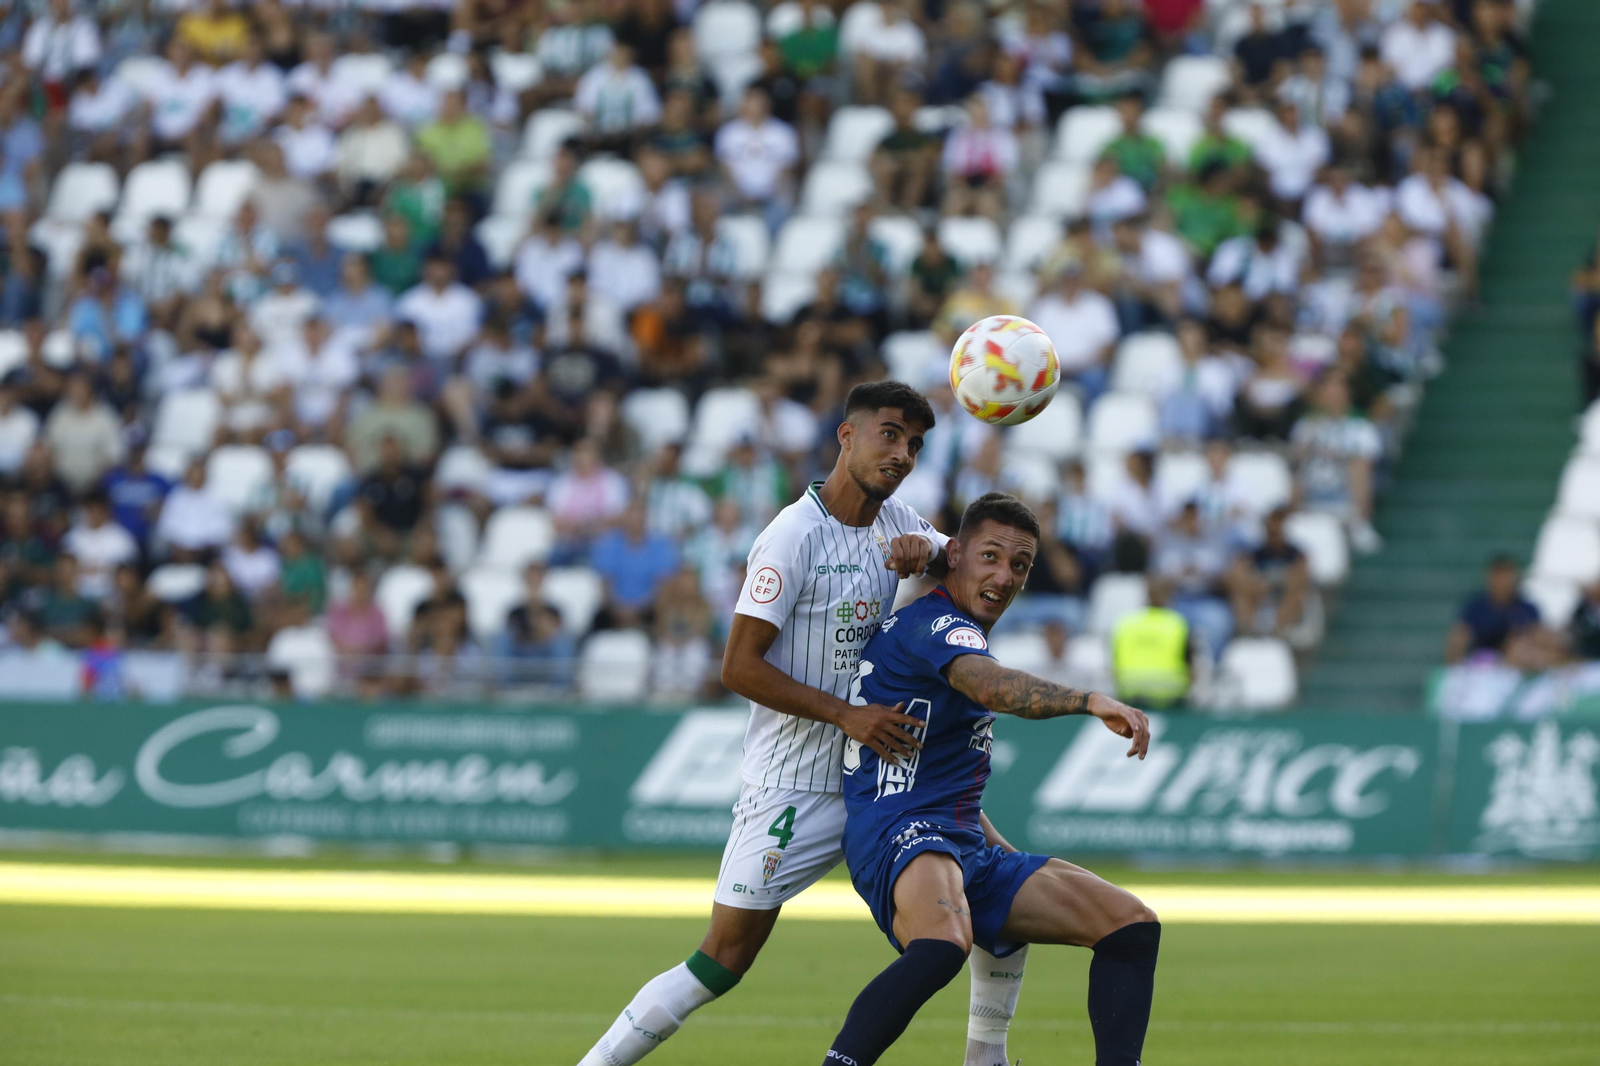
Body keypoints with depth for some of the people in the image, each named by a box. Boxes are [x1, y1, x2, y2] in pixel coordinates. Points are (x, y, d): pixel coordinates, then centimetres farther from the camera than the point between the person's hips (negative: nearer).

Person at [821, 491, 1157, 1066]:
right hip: (900, 831, -10)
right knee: (944, 943, -42)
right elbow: (989, 684, -34)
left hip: (967, 846, 10)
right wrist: (1091, 701, -45)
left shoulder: (957, 629, 23)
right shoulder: (934, 624, -10)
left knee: (1133, 924, 2)